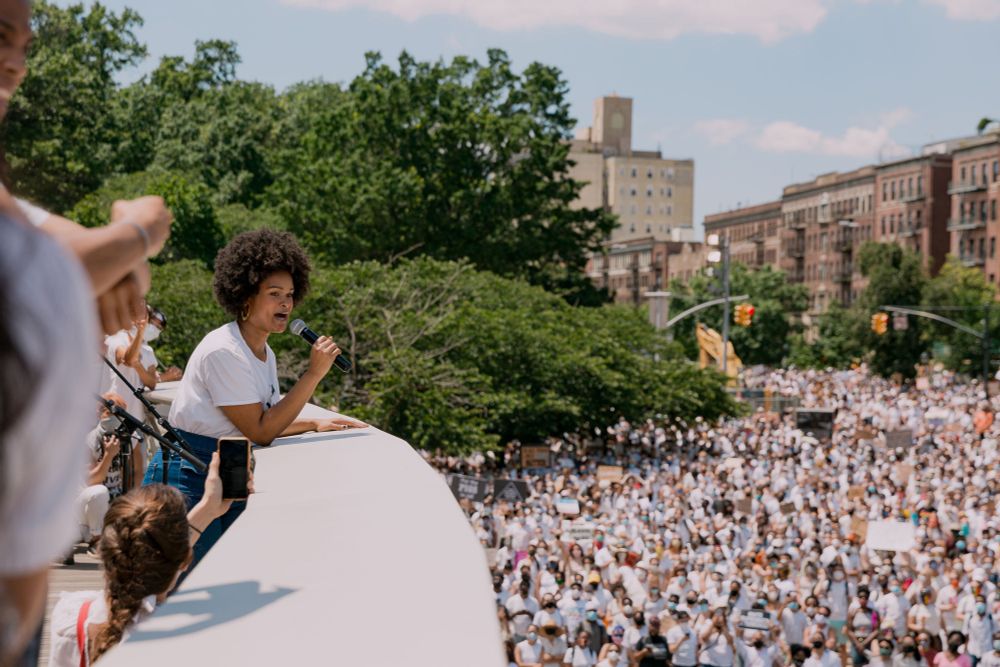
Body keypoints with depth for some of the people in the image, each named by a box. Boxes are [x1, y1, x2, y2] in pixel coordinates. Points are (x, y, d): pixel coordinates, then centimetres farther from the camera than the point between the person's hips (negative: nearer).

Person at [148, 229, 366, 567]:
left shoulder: (264, 353, 9)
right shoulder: (224, 351, -20)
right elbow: (260, 432, -20)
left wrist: (315, 424, 3)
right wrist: (314, 374, -20)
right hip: (188, 478, -9)